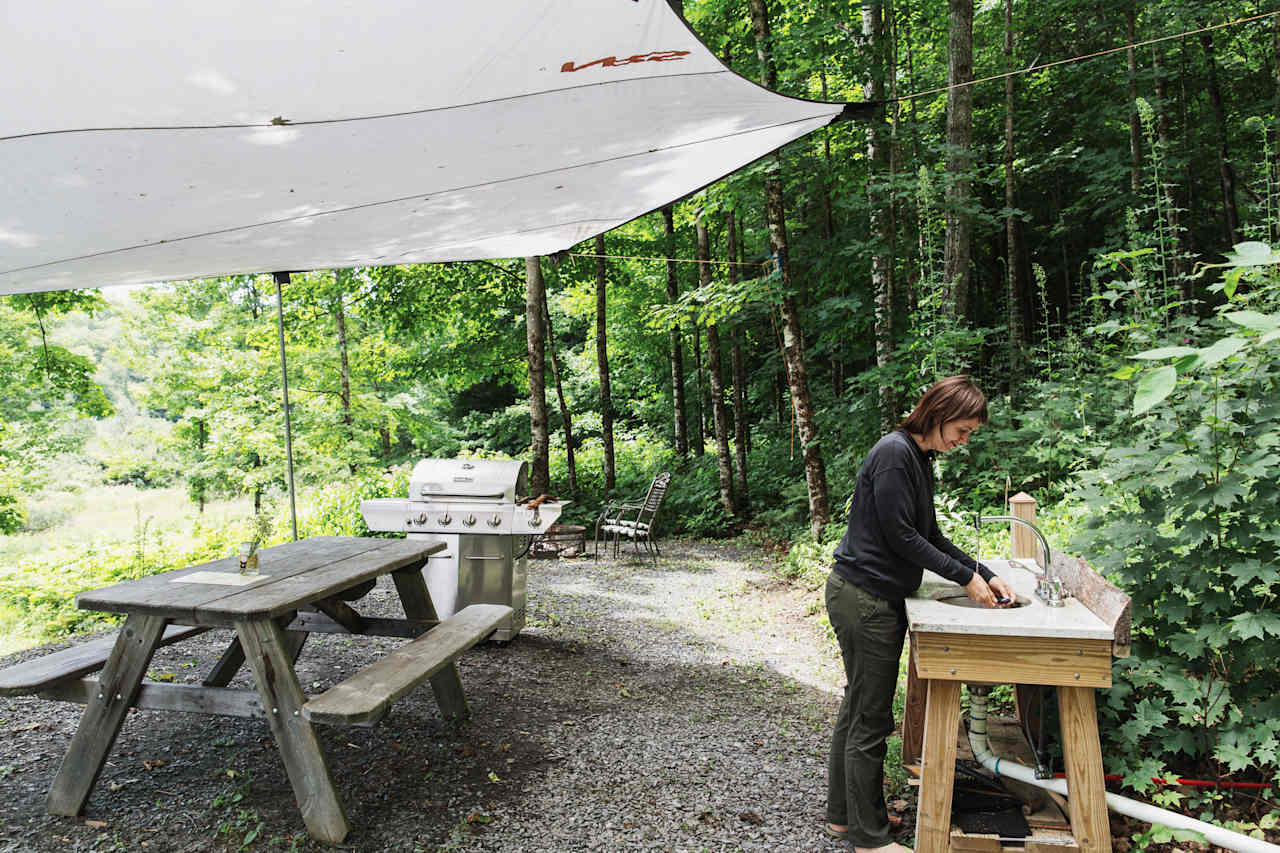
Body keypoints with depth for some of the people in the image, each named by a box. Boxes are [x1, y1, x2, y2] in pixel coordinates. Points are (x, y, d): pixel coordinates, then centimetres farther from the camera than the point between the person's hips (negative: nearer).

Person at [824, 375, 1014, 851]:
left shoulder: (921, 459, 13)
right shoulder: (894, 452, -17)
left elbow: (931, 535, 17)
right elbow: (900, 536, -19)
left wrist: (986, 576, 9)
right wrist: (965, 577, -12)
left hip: (879, 598, 10)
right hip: (863, 599, -10)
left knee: (857, 710, 19)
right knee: (871, 719, 1)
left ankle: (843, 815, 33)